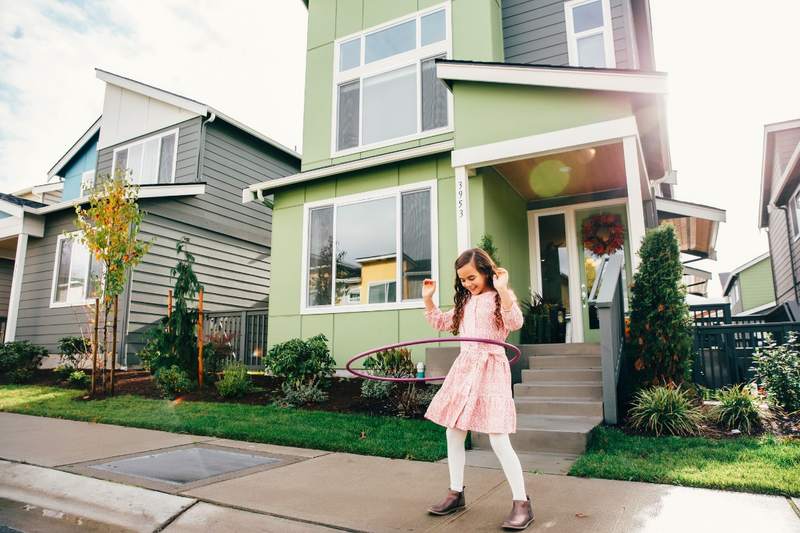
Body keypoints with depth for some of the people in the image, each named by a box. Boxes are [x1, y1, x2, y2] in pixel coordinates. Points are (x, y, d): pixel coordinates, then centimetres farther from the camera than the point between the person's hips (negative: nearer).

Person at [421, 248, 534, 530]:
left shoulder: (500, 296, -4)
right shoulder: (465, 302, 15)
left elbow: (515, 322, -22)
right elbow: (440, 322, 25)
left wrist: (503, 289, -30)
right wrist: (428, 298, 12)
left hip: (490, 369, -7)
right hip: (464, 367, 7)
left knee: (498, 439, -9)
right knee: (453, 433, 10)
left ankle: (522, 502, 6)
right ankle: (456, 492, 25)